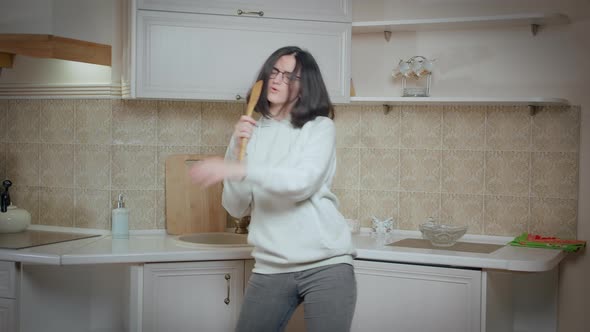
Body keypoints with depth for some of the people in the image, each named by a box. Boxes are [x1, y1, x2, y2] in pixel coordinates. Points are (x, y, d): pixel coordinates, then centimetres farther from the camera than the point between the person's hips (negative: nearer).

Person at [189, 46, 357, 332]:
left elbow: (303, 182, -18)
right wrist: (237, 149, -7)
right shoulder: (250, 131, 10)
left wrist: (239, 169, -27)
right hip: (271, 268, 3)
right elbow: (237, 208, 4)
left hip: (325, 264, -3)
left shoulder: (319, 127, 0)